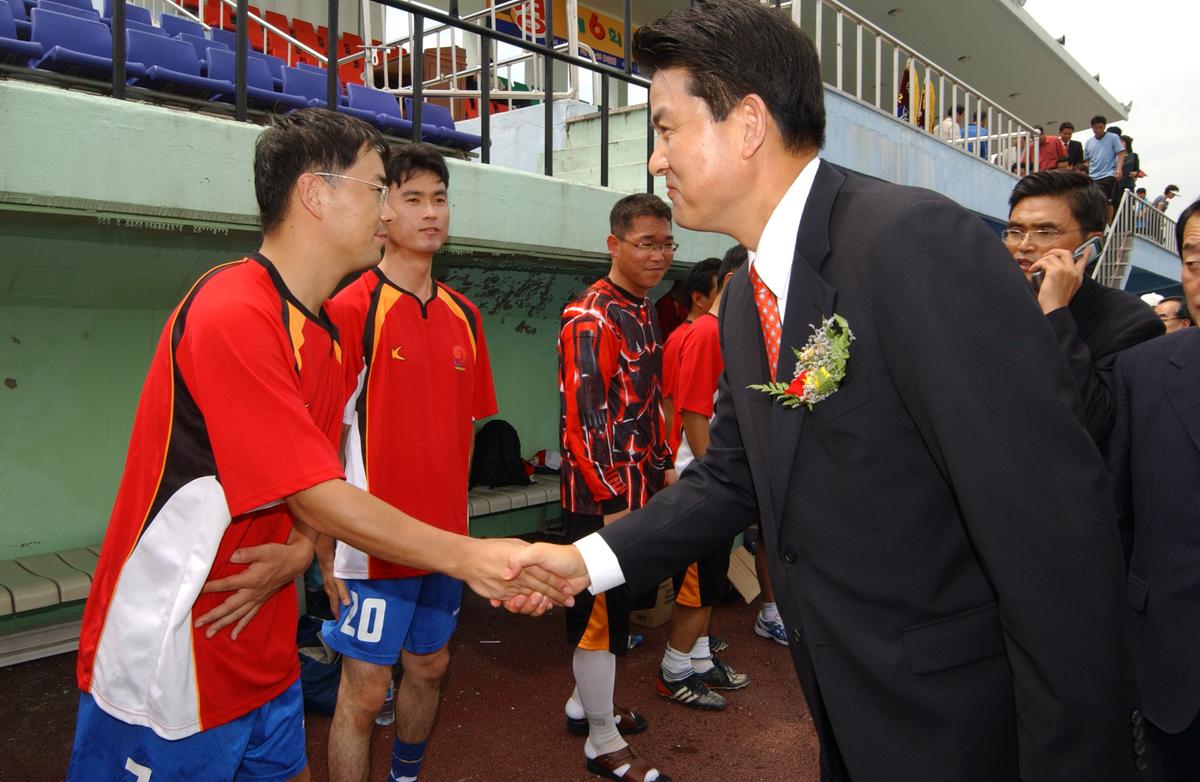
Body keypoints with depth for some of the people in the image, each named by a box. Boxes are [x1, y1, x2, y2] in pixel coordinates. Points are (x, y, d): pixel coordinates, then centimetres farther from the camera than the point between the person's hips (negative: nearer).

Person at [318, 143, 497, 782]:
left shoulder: (463, 315, 6)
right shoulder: (351, 309, -12)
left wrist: (456, 518, 8)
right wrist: (326, 552, -12)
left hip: (444, 536, 6)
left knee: (429, 669, 20)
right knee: (365, 691, 5)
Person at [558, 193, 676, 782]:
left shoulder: (643, 313, 13)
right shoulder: (590, 318, -17)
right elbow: (582, 418, -21)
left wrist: (664, 467, 16)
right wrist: (612, 502, -21)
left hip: (640, 490, 9)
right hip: (604, 496, -9)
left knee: (613, 603, 20)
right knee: (601, 611, 3)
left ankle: (585, 701, 39)